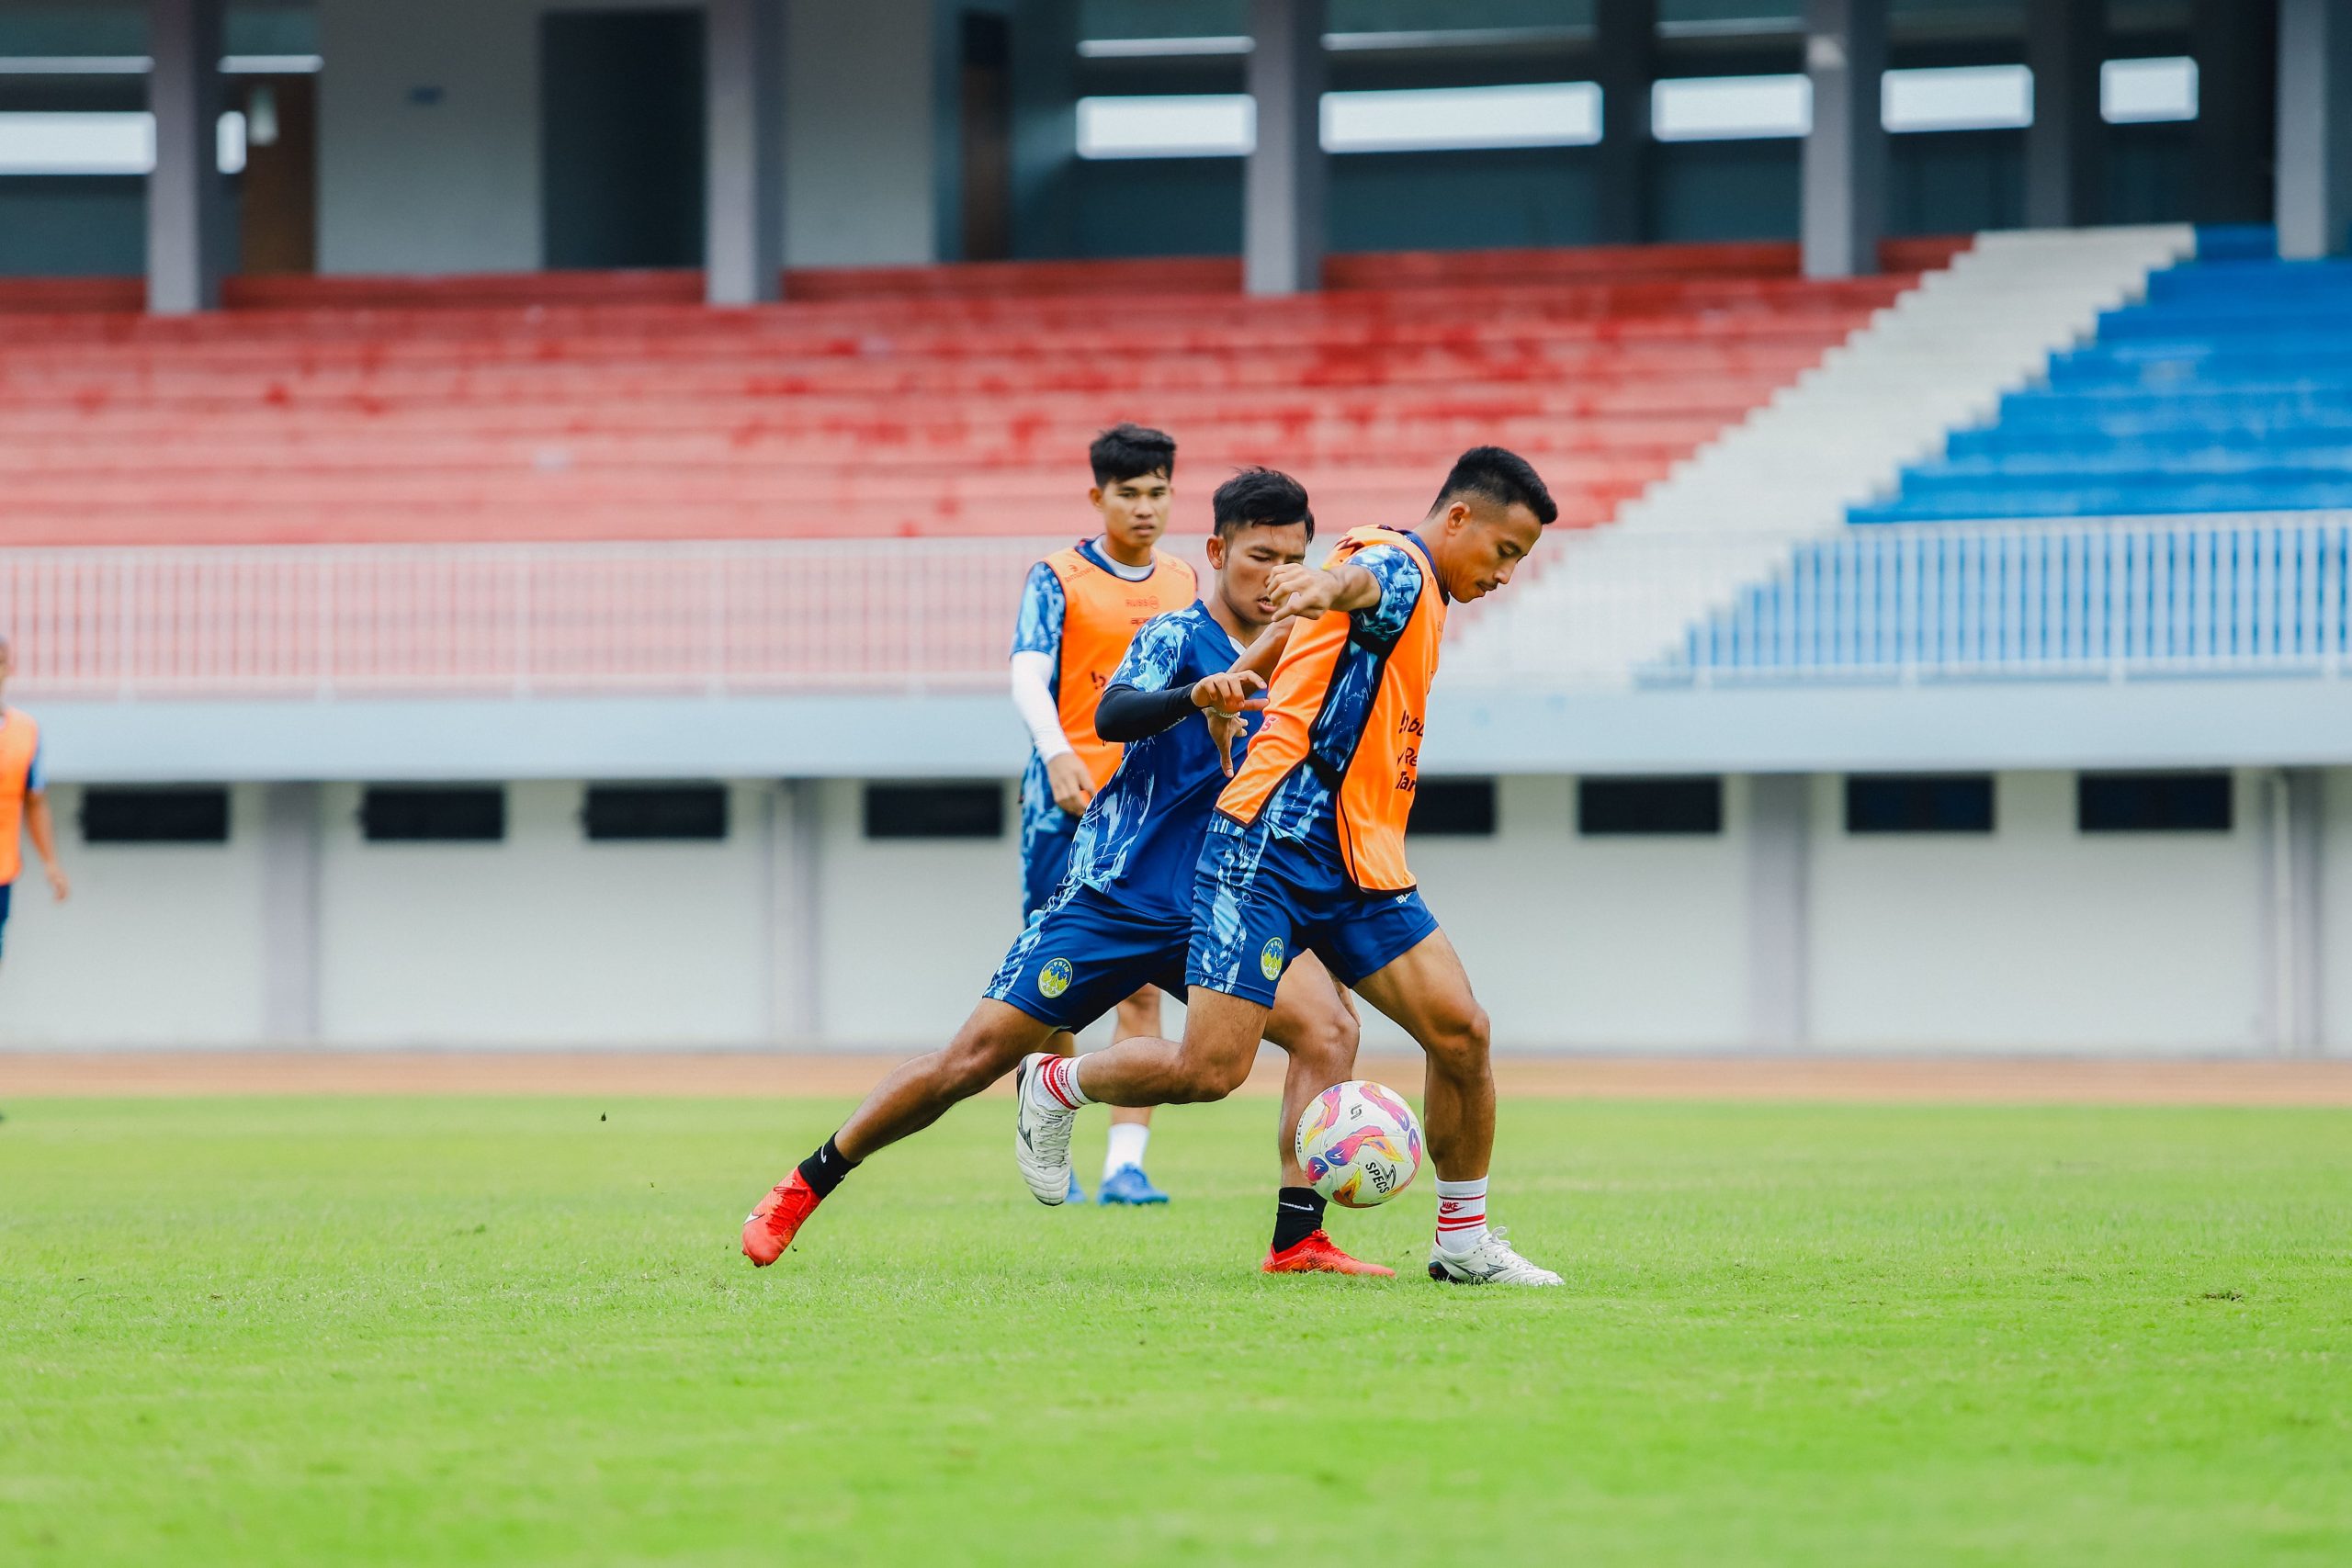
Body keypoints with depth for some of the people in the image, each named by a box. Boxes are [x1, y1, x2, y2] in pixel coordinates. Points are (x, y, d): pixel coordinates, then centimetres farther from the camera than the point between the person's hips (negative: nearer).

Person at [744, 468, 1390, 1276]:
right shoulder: (1178, 635, -7)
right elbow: (1113, 714, -29)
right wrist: (1197, 696, -47)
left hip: (1210, 909, 5)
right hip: (1110, 899, -5)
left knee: (1328, 1026, -18)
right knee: (975, 1057, -6)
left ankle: (1297, 1240, -17)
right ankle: (804, 1186, 10)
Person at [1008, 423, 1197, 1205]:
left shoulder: (1186, 584, 12)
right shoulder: (1058, 578, -1)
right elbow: (1028, 676, -14)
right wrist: (1056, 753, -30)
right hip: (1067, 802, -3)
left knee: (1144, 985, -6)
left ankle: (1126, 1163, -7)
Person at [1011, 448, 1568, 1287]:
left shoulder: (1416, 594, 22)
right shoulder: (1400, 565, -8)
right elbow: (1361, 578, -34)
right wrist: (1330, 589, -57)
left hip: (1358, 868, 9)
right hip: (1273, 845, -9)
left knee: (1461, 1030, -5)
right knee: (1212, 1067, -13)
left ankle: (1463, 1241, 6)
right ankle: (1053, 1085, 14)